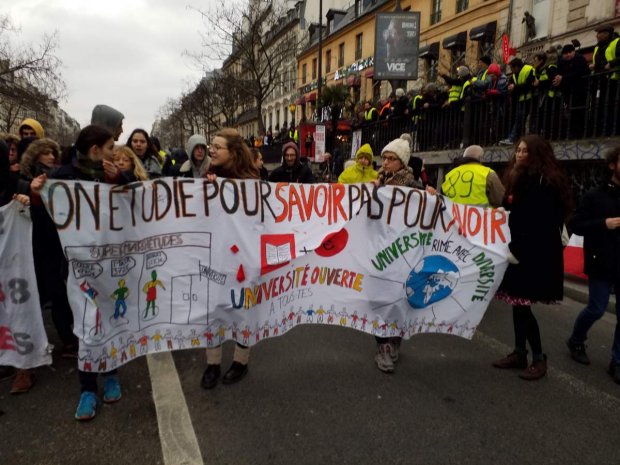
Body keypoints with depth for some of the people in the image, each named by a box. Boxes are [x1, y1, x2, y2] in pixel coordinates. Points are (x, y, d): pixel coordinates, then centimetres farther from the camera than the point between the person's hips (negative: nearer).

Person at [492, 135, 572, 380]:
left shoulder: (545, 182, -12)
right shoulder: (519, 178, 15)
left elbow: (540, 223, -18)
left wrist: (518, 250, -18)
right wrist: (510, 247, 6)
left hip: (535, 254, -8)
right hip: (519, 250, 8)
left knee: (522, 304, -6)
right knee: (518, 303, 11)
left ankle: (539, 358, 8)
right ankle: (519, 353, 21)